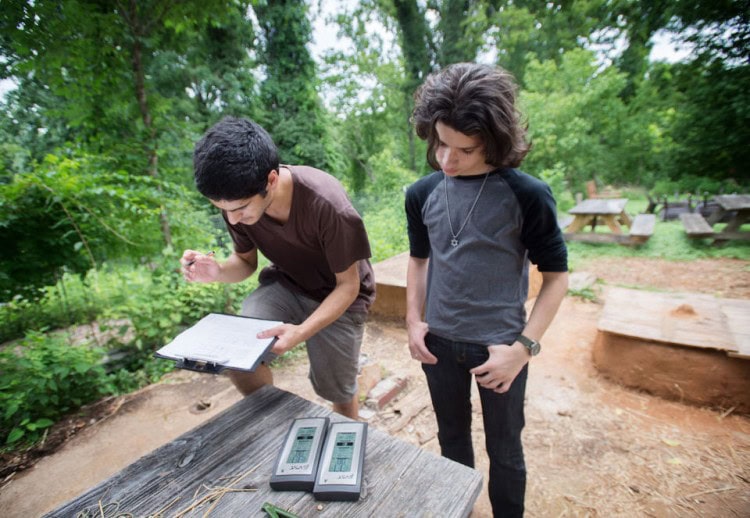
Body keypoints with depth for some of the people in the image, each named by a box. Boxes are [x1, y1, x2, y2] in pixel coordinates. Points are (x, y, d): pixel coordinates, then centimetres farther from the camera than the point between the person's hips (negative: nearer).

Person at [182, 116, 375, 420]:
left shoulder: (326, 204, -34)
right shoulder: (237, 200, -18)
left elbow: (348, 285, -21)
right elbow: (246, 261, -1)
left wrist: (302, 331, -34)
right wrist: (218, 272, -24)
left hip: (338, 296, -3)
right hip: (285, 284, 4)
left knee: (338, 392, 9)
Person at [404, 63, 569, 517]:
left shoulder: (528, 195, -14)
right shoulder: (422, 194, -4)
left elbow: (556, 276, -7)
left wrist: (524, 347, -14)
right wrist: (414, 321, 1)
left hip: (499, 347, -3)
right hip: (439, 343, 4)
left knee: (504, 450, 17)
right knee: (452, 440, 24)